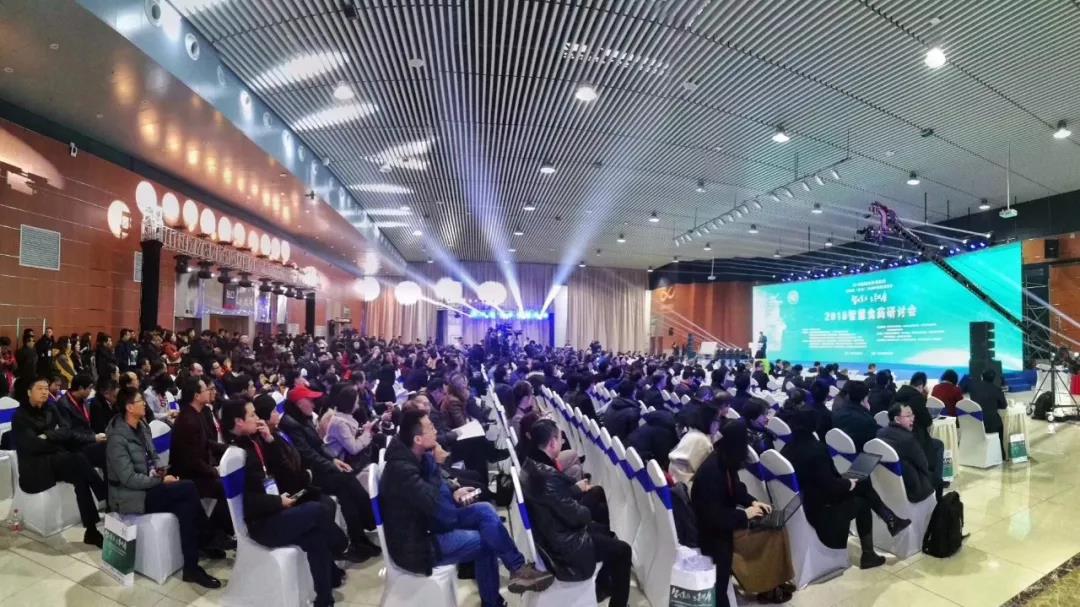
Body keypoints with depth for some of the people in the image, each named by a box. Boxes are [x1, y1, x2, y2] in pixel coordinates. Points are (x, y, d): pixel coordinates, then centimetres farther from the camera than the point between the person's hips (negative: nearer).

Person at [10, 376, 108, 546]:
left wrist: (49, 436, -14)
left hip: (59, 460, 5)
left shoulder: (51, 410, 15)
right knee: (79, 459, -32)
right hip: (36, 466, -5)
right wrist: (59, 443, -3)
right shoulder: (20, 416, 0)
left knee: (80, 478, -29)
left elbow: (67, 432, 3)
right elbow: (33, 445, -13)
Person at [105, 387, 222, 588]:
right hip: (131, 497, -8)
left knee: (186, 505, -17)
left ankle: (191, 567, -9)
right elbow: (129, 479, -23)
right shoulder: (117, 438, -19)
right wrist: (162, 481, -17)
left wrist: (161, 470, -3)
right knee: (188, 489, -24)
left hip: (148, 487, 8)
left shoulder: (142, 426, 6)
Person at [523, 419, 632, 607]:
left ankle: (602, 584, 38)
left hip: (551, 533, 10)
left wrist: (576, 488, 13)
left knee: (608, 534, 25)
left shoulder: (530, 465, -3)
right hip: (563, 545, -9)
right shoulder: (547, 475, -34)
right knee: (622, 550, 4)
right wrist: (587, 511, -4)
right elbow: (575, 515, -24)